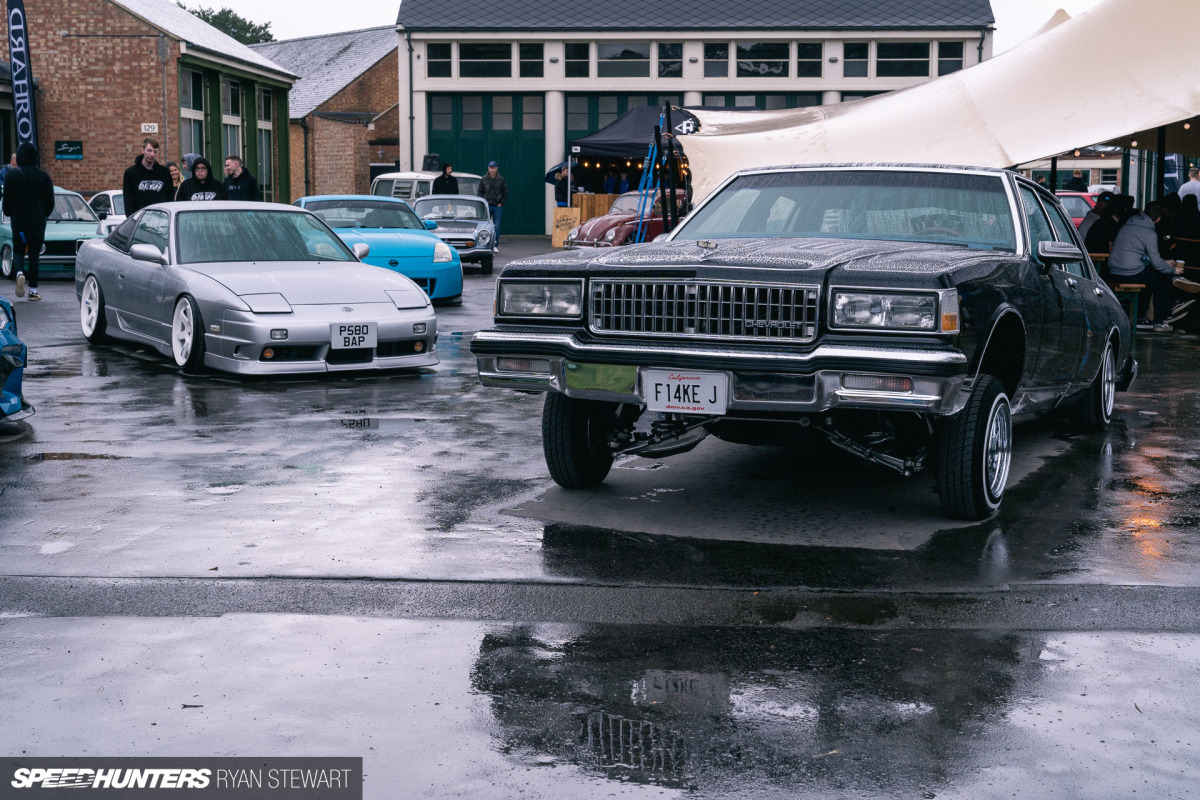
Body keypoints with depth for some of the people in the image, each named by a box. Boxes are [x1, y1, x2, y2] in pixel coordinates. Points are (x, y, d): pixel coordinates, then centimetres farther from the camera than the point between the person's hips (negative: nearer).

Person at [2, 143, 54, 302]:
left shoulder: (11, 174, -5)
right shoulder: (43, 176, -2)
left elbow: (7, 199, -3)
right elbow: (50, 201, 2)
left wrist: (9, 213, 16)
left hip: (18, 222, 0)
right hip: (38, 222, 1)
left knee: (18, 251, 15)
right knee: (34, 255, 6)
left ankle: (20, 273, -16)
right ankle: (33, 290, 4)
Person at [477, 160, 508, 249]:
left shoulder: (501, 180, 3)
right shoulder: (484, 179, 5)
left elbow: (505, 193, 8)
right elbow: (480, 192, 10)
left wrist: (501, 203, 0)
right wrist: (483, 203, 0)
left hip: (498, 206, -1)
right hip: (487, 206, 1)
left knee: (497, 227, -3)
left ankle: (495, 246, 4)